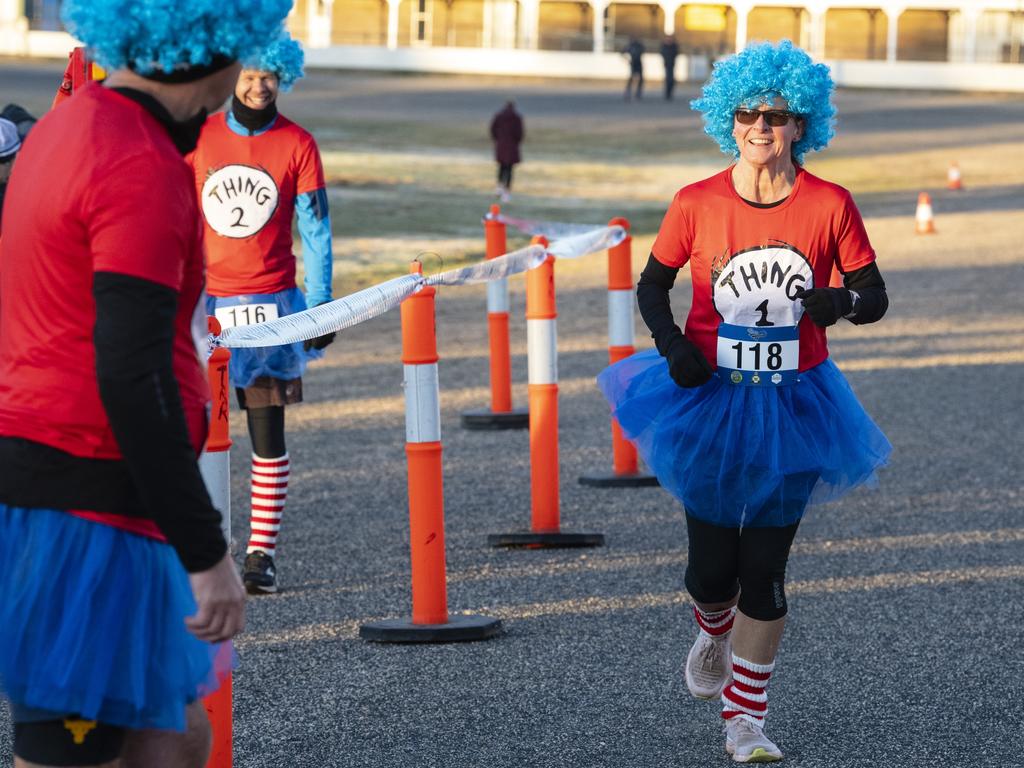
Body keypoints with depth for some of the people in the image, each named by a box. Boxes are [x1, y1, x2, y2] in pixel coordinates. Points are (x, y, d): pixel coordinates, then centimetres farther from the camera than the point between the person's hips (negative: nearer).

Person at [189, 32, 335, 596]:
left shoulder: (297, 145, 1)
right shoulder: (197, 137, 4)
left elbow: (315, 228, 3)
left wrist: (319, 306, -2)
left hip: (269, 304, -1)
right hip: (203, 303, 1)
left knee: (267, 434, 1)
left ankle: (261, 552, 6)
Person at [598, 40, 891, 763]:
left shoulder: (830, 205, -7)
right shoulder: (696, 204, -7)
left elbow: (874, 295, -1)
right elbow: (652, 285, 5)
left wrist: (838, 302, -24)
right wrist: (673, 345, -12)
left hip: (792, 405, 0)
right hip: (710, 400, 0)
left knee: (765, 566, 0)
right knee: (712, 565, 7)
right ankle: (714, 633, 44)